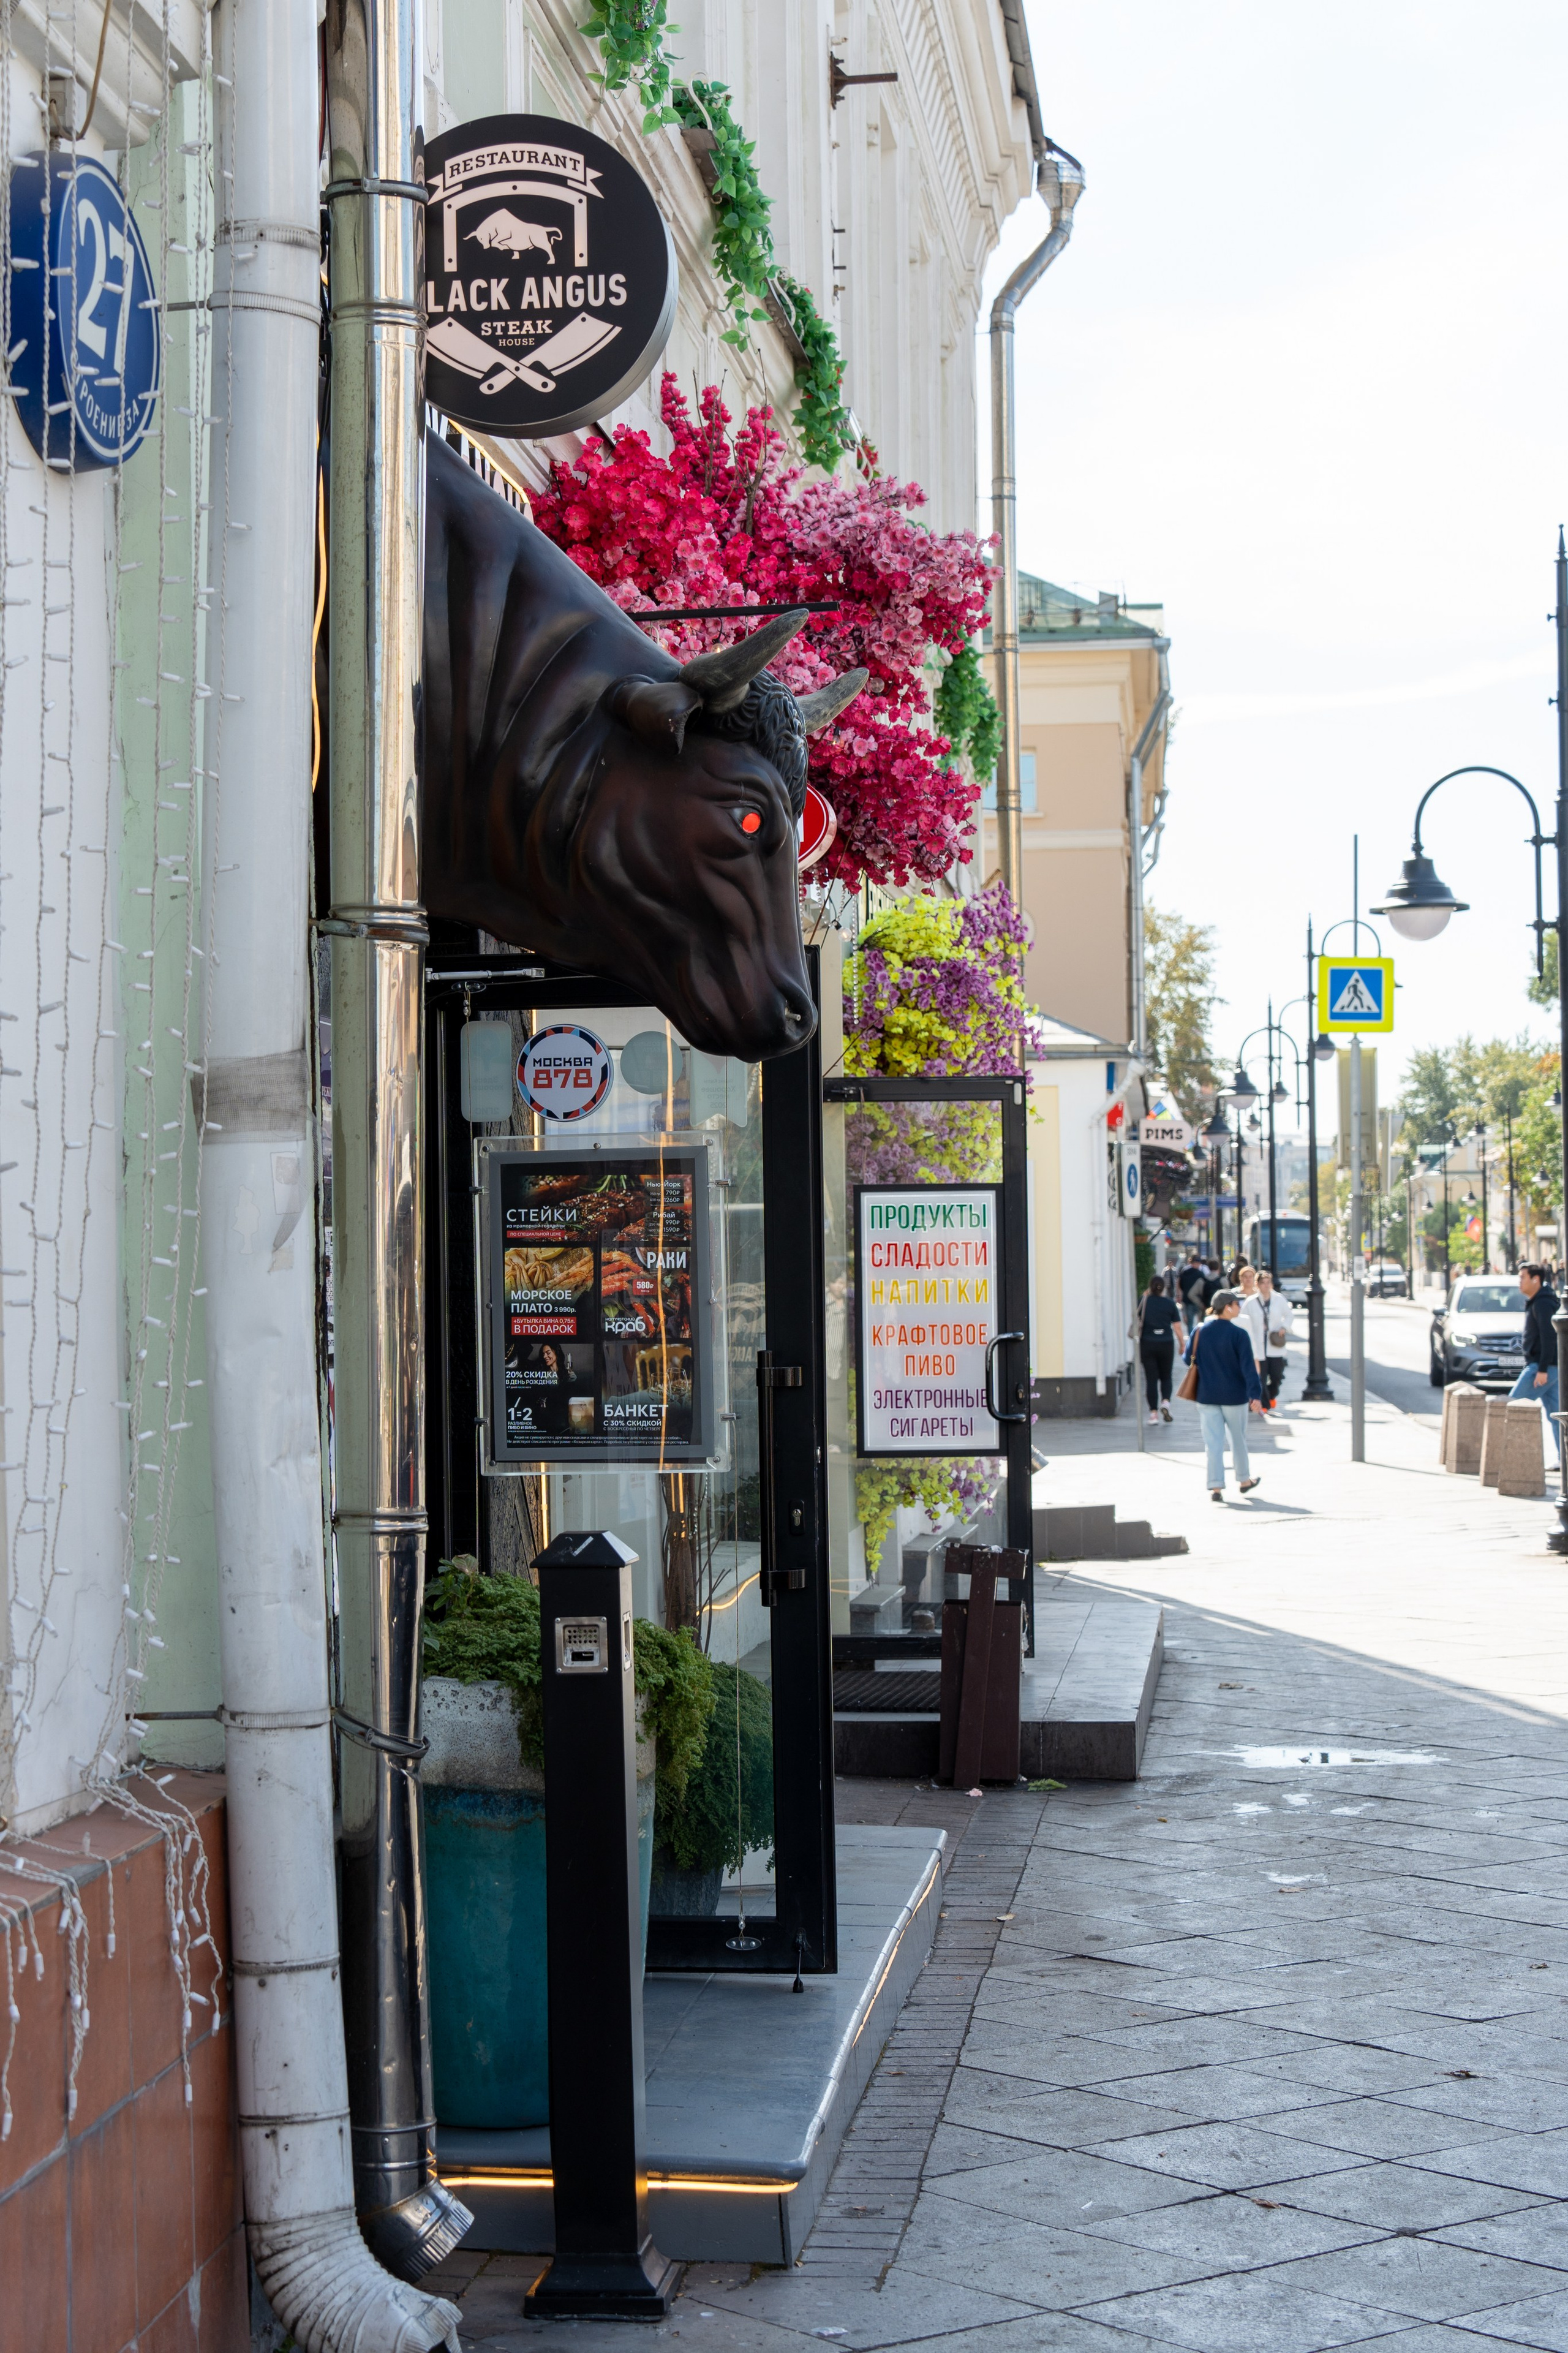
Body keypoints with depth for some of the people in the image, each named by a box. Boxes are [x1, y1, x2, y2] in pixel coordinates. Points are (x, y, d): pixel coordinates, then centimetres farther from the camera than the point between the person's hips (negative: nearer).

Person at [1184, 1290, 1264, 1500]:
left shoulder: (1199, 1331, -1)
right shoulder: (1239, 1334, -13)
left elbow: (1189, 1360, 9)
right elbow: (1248, 1367, -17)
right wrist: (1256, 1395, -19)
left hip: (1206, 1396, 2)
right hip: (1234, 1396, -2)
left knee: (1213, 1442, 3)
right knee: (1238, 1439, 16)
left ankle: (1216, 1486, -5)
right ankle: (1244, 1481, 31)